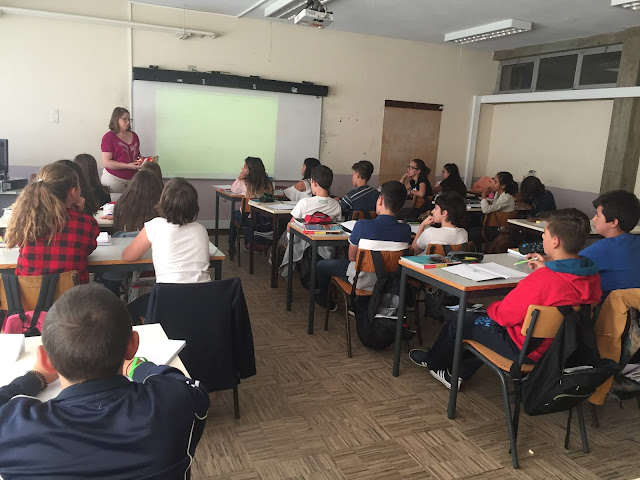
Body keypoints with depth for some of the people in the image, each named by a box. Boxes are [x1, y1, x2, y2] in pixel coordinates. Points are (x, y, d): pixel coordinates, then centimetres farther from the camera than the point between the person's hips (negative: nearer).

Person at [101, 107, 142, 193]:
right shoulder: (109, 137, -5)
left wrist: (142, 160, 3)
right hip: (114, 179, -5)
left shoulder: (134, 136, 12)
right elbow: (106, 163, -12)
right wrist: (128, 166, -20)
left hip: (133, 178, 5)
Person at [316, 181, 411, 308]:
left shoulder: (362, 225, -26)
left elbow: (352, 257, -12)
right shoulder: (406, 230, -17)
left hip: (363, 282, -4)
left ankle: (325, 301, 44)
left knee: (321, 265, 20)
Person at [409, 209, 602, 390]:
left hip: (527, 350, -8)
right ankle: (459, 372, 35)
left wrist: (491, 306, 0)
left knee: (456, 324, 13)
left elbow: (503, 315, -21)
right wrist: (545, 270, 3)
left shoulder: (541, 280, -33)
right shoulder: (592, 275, -9)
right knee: (482, 321, 28)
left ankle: (432, 361, 42)